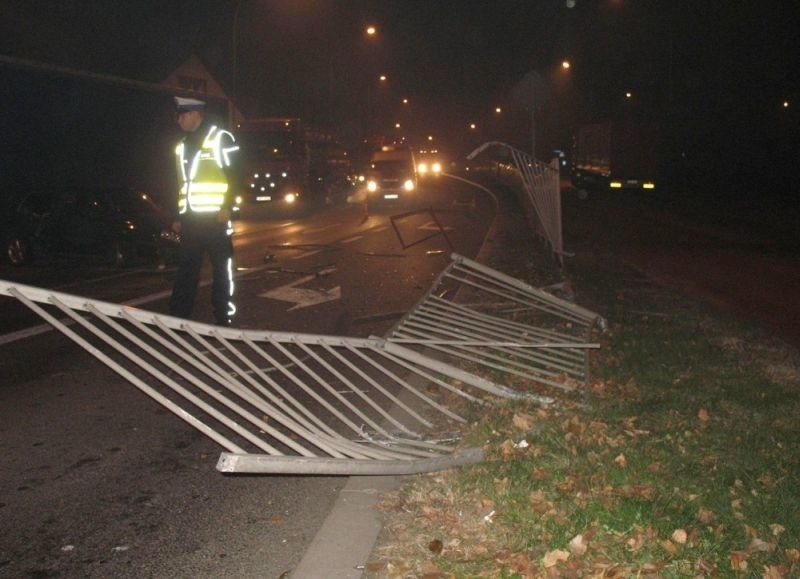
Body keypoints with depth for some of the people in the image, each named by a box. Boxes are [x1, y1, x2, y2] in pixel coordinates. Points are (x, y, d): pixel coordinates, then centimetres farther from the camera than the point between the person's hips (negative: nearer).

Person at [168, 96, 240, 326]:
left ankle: (224, 319, 5)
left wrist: (227, 207, -16)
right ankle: (177, 317, 10)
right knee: (185, 269, 6)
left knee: (222, 269, 0)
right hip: (190, 218, 6)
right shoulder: (182, 146, 20)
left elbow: (235, 175, -7)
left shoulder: (221, 139, -1)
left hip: (215, 217, -6)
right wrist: (178, 217, 16)